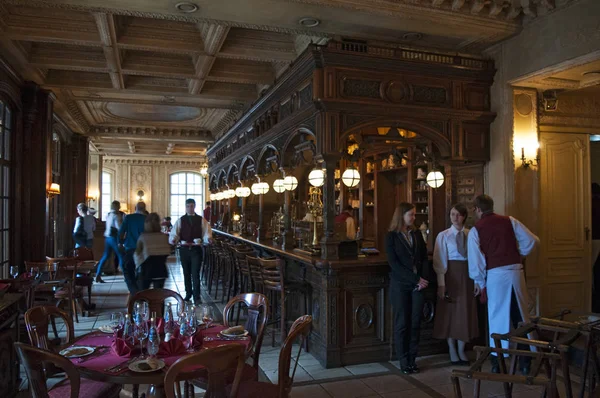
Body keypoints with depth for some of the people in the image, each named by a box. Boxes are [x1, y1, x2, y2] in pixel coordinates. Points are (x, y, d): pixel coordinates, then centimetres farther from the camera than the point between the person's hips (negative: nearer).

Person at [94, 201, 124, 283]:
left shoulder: (108, 214, 12)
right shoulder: (116, 215, -12)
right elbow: (119, 227, -21)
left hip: (107, 237, 8)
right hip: (114, 237, -8)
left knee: (105, 256, 10)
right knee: (121, 256, -1)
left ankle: (98, 275, 7)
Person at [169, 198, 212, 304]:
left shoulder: (201, 220, 3)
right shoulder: (180, 220, 6)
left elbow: (206, 233, -5)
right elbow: (174, 233, -3)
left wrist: (209, 238, -28)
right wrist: (173, 239, -25)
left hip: (196, 249, -2)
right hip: (184, 249, 2)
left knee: (195, 273, -6)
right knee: (186, 273, 13)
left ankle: (197, 297, -2)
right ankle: (188, 294, 30)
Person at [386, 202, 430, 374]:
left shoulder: (417, 234, 10)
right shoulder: (391, 236, -3)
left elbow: (424, 258, 7)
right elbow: (394, 263, -10)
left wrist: (423, 279, -9)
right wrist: (415, 279, -15)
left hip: (418, 284, 4)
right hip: (400, 284, -4)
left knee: (415, 323, 6)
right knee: (402, 323, 3)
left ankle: (412, 359, 18)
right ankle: (404, 361, 14)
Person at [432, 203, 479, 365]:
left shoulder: (471, 235, 2)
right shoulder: (443, 236, -4)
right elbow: (440, 261, -7)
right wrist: (441, 284, -12)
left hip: (467, 275, 3)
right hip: (450, 274, -2)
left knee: (466, 312, 9)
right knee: (450, 312, 5)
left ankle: (461, 350, 25)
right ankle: (452, 352, 20)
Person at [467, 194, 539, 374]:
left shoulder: (476, 230, -1)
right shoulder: (509, 221, 6)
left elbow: (475, 260, -3)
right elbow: (532, 240, 2)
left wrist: (481, 283, 7)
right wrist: (519, 253, 18)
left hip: (495, 275, -2)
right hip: (516, 271, 3)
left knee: (498, 317, 9)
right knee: (521, 316, 13)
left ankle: (497, 363, 14)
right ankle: (526, 362, 19)